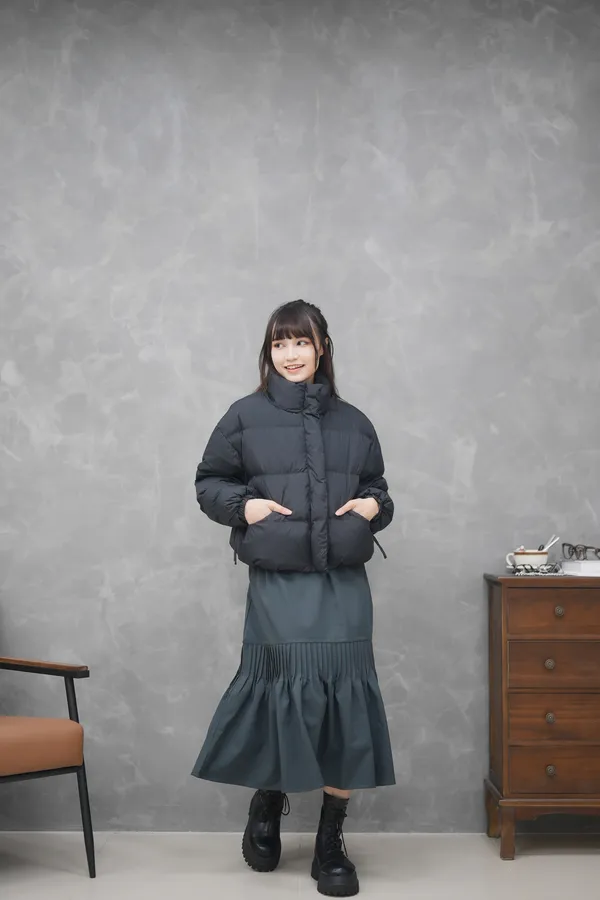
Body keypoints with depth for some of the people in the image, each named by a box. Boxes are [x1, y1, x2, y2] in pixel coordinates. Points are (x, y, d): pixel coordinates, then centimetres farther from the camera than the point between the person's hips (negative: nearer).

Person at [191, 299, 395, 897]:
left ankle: (330, 843, 12)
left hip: (343, 584, 3)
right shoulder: (245, 416, 5)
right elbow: (208, 482, 11)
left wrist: (375, 504, 0)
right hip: (277, 583, -2)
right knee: (284, 690, -9)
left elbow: (376, 486, 22)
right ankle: (267, 803, 22)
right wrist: (243, 505, -7)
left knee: (343, 694, 0)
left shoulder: (352, 422, 13)